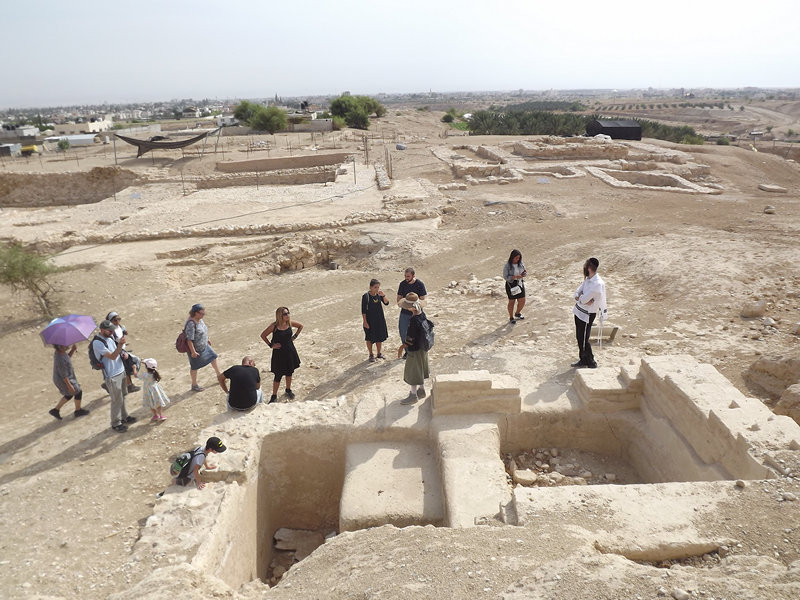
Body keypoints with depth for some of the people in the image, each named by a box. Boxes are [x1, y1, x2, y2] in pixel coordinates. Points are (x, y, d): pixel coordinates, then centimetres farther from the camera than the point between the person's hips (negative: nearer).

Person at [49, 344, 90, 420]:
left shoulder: (58, 352, -6)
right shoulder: (60, 360, -33)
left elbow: (68, 357, 15)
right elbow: (64, 375, -27)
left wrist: (73, 350, -2)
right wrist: (70, 386, -20)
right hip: (64, 381, -9)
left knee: (69, 395, 25)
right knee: (78, 392, 11)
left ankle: (56, 410, 30)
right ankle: (78, 411, 28)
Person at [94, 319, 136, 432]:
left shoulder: (110, 336, 2)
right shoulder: (97, 343, -23)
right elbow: (112, 356, -28)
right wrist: (120, 344, -38)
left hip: (121, 371, 8)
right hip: (111, 376, -8)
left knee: (122, 396, 21)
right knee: (117, 400, 3)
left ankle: (124, 417, 37)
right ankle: (116, 424, 18)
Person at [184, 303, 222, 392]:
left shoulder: (200, 319, -4)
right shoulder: (191, 323, -31)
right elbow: (189, 339, -30)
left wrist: (206, 340, 24)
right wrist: (193, 352, -27)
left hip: (204, 346, 9)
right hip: (196, 349, -9)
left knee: (213, 357, 21)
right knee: (195, 366, 9)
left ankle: (219, 375, 42)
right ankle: (194, 385, 28)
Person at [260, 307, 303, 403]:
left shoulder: (290, 323, -6)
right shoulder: (274, 326, -18)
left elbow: (300, 326, 12)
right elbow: (263, 335, -8)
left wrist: (295, 336, 4)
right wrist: (271, 345, -10)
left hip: (290, 351, 4)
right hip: (279, 353, -4)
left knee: (289, 372, 18)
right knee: (278, 375, 0)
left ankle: (288, 390, 40)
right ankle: (274, 395, 15)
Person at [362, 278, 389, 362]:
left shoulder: (379, 294, -2)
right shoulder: (366, 296, -15)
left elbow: (386, 303, -2)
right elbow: (363, 310, -12)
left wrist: (383, 295, -19)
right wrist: (365, 322, -14)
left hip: (379, 319, 5)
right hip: (370, 320, -5)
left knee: (379, 337, 15)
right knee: (370, 338, 7)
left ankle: (379, 353, 33)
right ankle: (371, 355, 22)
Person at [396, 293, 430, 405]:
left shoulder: (414, 320, -30)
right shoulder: (422, 315, -3)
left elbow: (410, 338, -24)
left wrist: (402, 347, -11)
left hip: (415, 349, -9)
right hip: (422, 347, 9)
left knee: (413, 371, 5)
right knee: (420, 369, 22)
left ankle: (413, 395, 17)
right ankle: (422, 390, 37)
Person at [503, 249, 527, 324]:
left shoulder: (521, 263, -1)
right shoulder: (507, 266, -16)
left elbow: (523, 272, 12)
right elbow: (505, 277, -15)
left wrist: (524, 273, -12)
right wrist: (515, 277, -27)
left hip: (520, 283, 5)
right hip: (511, 285, -5)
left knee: (522, 301, 4)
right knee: (512, 301, 9)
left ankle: (517, 314, 35)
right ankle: (511, 318, 30)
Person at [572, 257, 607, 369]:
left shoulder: (597, 284, -27)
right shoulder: (588, 279, 3)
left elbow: (583, 300, -26)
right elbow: (577, 292, 4)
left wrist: (580, 298, -5)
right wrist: (579, 298, -17)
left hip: (586, 315, -9)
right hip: (579, 311, 9)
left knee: (583, 340, 0)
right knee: (579, 338, 19)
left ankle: (591, 363, 16)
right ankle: (583, 360, 34)